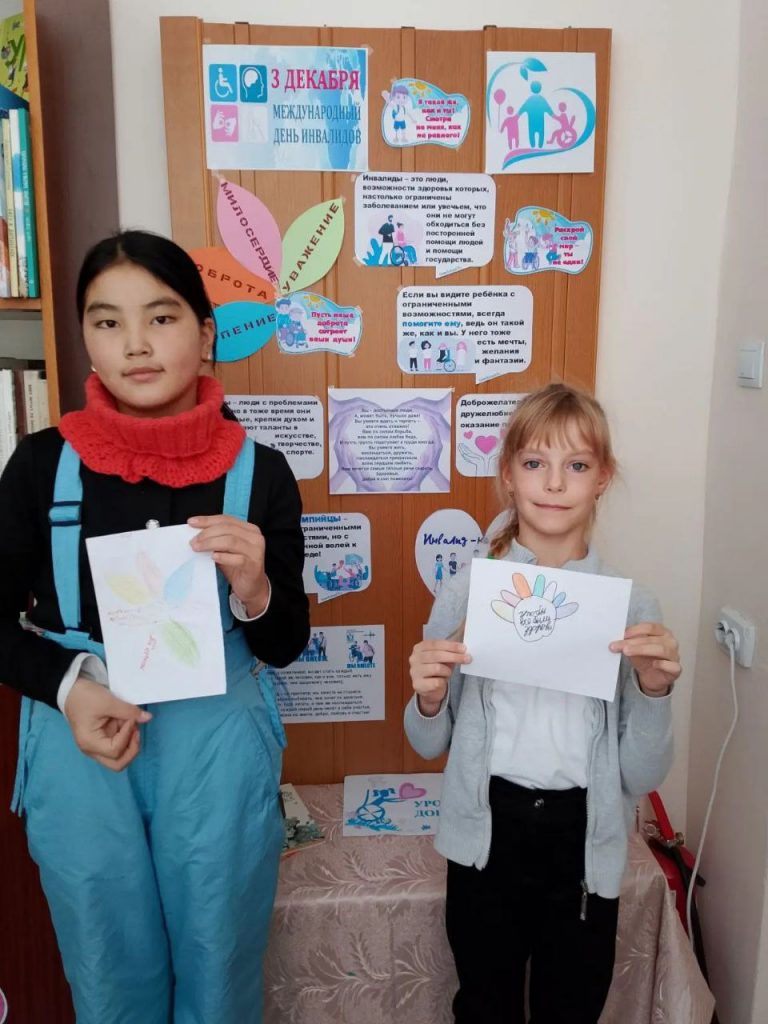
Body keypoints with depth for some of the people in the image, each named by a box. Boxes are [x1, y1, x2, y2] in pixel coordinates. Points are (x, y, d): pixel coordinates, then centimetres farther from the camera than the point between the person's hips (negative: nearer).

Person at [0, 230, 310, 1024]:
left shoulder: (257, 470, -6)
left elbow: (284, 646, -1)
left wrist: (253, 587, -22)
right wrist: (70, 689, -14)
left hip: (216, 735, 0)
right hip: (79, 736, 1)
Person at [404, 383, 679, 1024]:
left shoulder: (632, 607, -6)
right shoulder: (466, 592, -7)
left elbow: (642, 777, -4)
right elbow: (430, 745, 3)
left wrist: (653, 689, -21)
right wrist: (429, 698, -18)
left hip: (585, 846, 0)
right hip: (489, 836, 0)